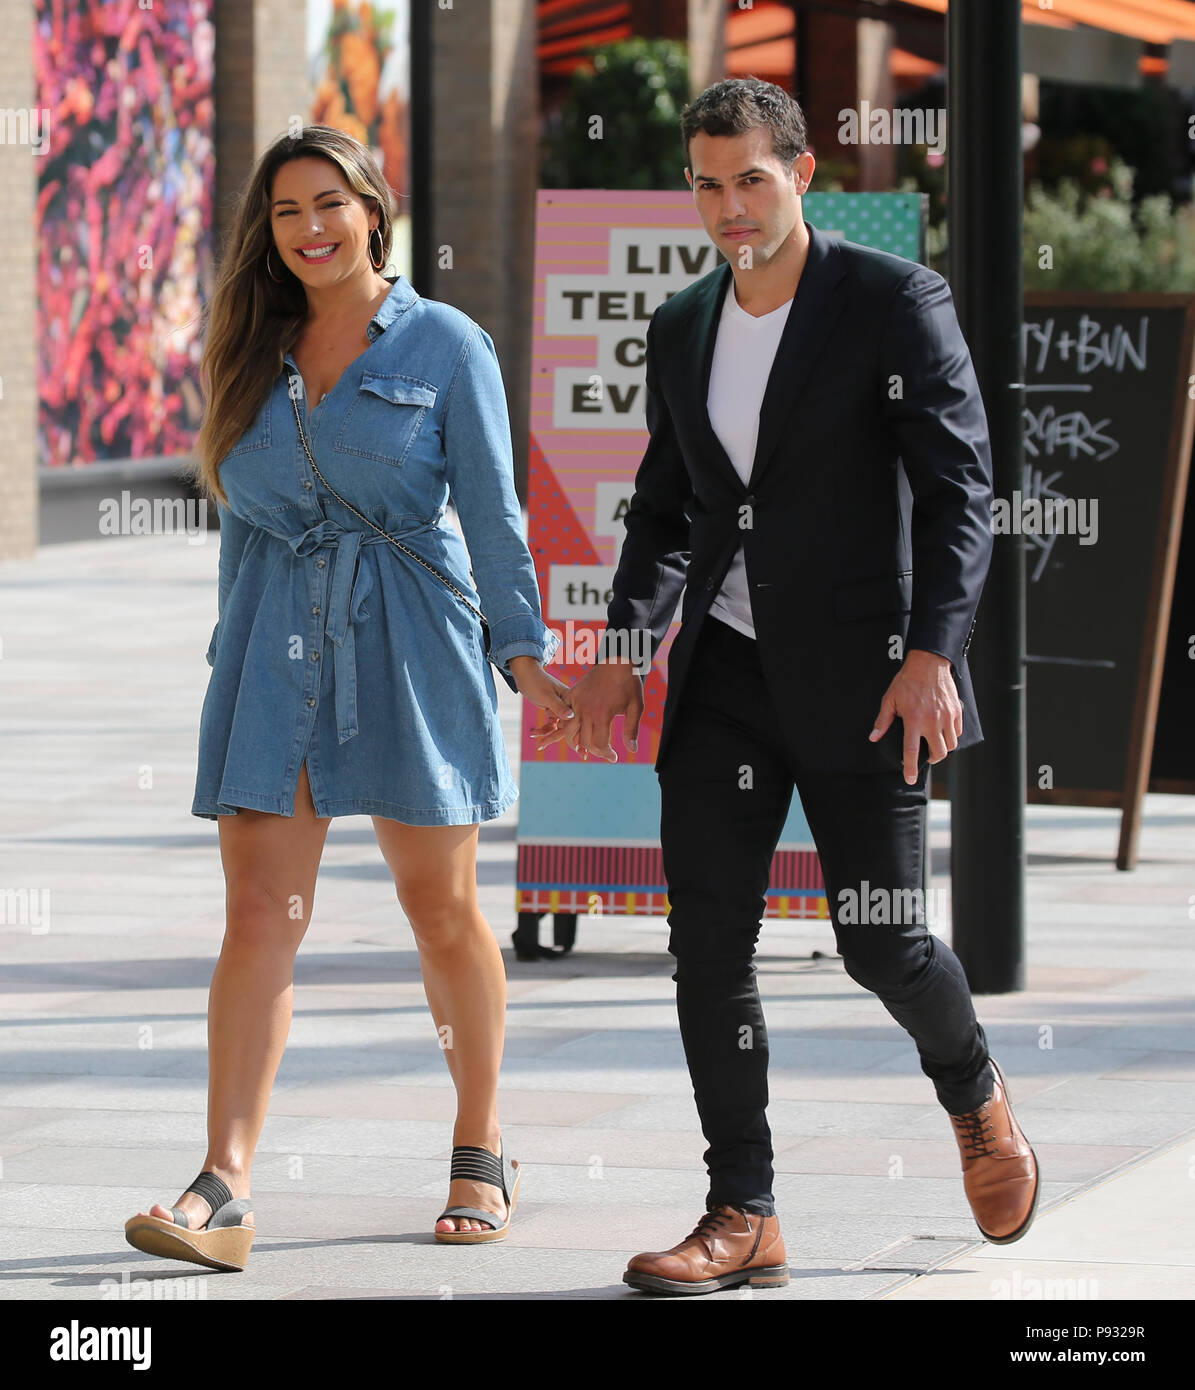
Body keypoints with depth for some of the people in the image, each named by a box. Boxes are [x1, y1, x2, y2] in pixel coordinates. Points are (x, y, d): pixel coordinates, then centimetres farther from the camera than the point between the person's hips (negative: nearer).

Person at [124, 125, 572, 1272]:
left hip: (410, 647, -3)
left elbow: (492, 509, 0)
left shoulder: (444, 345, 2)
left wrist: (523, 649, -8)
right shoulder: (254, 355, 13)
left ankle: (480, 1155, 21)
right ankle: (224, 1188, -15)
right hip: (276, 650, 3)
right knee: (259, 912, -7)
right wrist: (233, 653, 17)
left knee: (440, 908, 5)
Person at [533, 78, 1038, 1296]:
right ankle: (743, 1218, 3)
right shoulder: (681, 331, 11)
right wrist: (624, 648, 8)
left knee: (879, 940, -4)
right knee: (706, 943, -3)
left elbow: (958, 486, -10)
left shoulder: (893, 302, -6)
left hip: (858, 673, -5)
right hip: (724, 677, 5)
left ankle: (974, 1096, 28)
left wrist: (933, 652, -20)